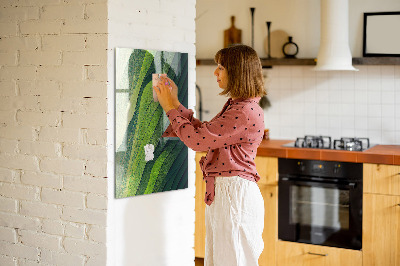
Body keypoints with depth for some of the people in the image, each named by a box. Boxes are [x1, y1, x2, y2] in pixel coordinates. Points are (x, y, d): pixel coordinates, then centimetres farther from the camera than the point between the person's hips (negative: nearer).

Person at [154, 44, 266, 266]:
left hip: (235, 194, -10)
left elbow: (197, 139, -19)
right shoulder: (235, 105, 13)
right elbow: (203, 131, 17)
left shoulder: (246, 112, -20)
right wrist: (175, 103, 15)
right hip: (222, 191, 10)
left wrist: (170, 108, -7)